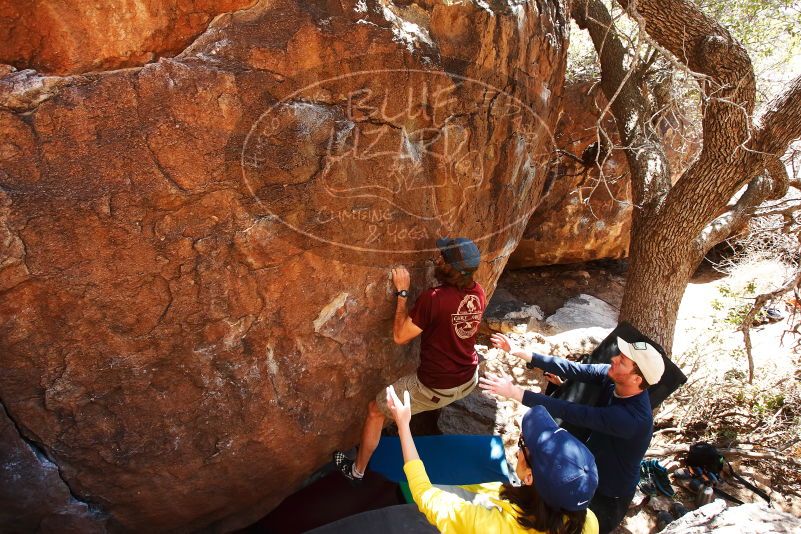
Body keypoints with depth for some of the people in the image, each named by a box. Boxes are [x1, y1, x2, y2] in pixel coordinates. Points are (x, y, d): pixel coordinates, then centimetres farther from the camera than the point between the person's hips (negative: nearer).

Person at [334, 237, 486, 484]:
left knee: (375, 410, 16)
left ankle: (357, 471, 33)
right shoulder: (478, 293, -10)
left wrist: (402, 292, -13)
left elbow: (400, 336, -17)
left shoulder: (433, 298, -30)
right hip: (469, 382, 6)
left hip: (435, 389, -6)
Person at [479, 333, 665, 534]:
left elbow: (570, 412, -39)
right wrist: (520, 352, -23)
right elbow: (572, 369, -17)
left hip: (608, 498, -6)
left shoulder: (633, 418, -38)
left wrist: (515, 392, -40)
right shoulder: (611, 375, -19)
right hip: (589, 470, 6)